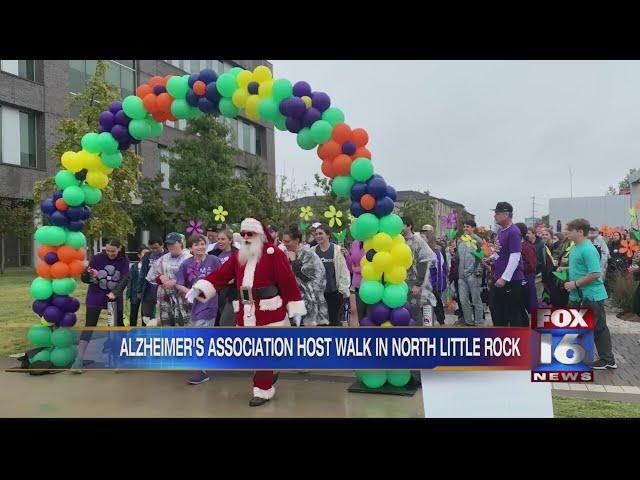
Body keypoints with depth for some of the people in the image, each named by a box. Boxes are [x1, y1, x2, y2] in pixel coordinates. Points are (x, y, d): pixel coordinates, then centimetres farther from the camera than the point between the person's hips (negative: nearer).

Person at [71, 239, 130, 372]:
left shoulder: (124, 261, -7)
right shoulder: (97, 258, -10)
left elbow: (124, 279, -17)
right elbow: (84, 278, -7)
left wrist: (115, 293, -32)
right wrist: (88, 274, -31)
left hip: (115, 298, 1)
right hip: (95, 297, -1)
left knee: (119, 326, 10)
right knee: (89, 326, -8)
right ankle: (78, 361, -9)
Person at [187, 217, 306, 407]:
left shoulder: (273, 253, -8)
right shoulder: (238, 255, 11)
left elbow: (288, 281, -10)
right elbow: (220, 275, 6)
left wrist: (295, 309, -12)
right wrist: (198, 290, -7)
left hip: (269, 311, -6)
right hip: (246, 312, 6)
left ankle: (264, 390, 15)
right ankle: (269, 375, 37)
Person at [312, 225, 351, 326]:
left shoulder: (337, 250, -7)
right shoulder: (312, 251, 2)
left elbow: (343, 270, -6)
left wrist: (343, 288, -7)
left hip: (334, 291, -3)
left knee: (334, 319, 8)